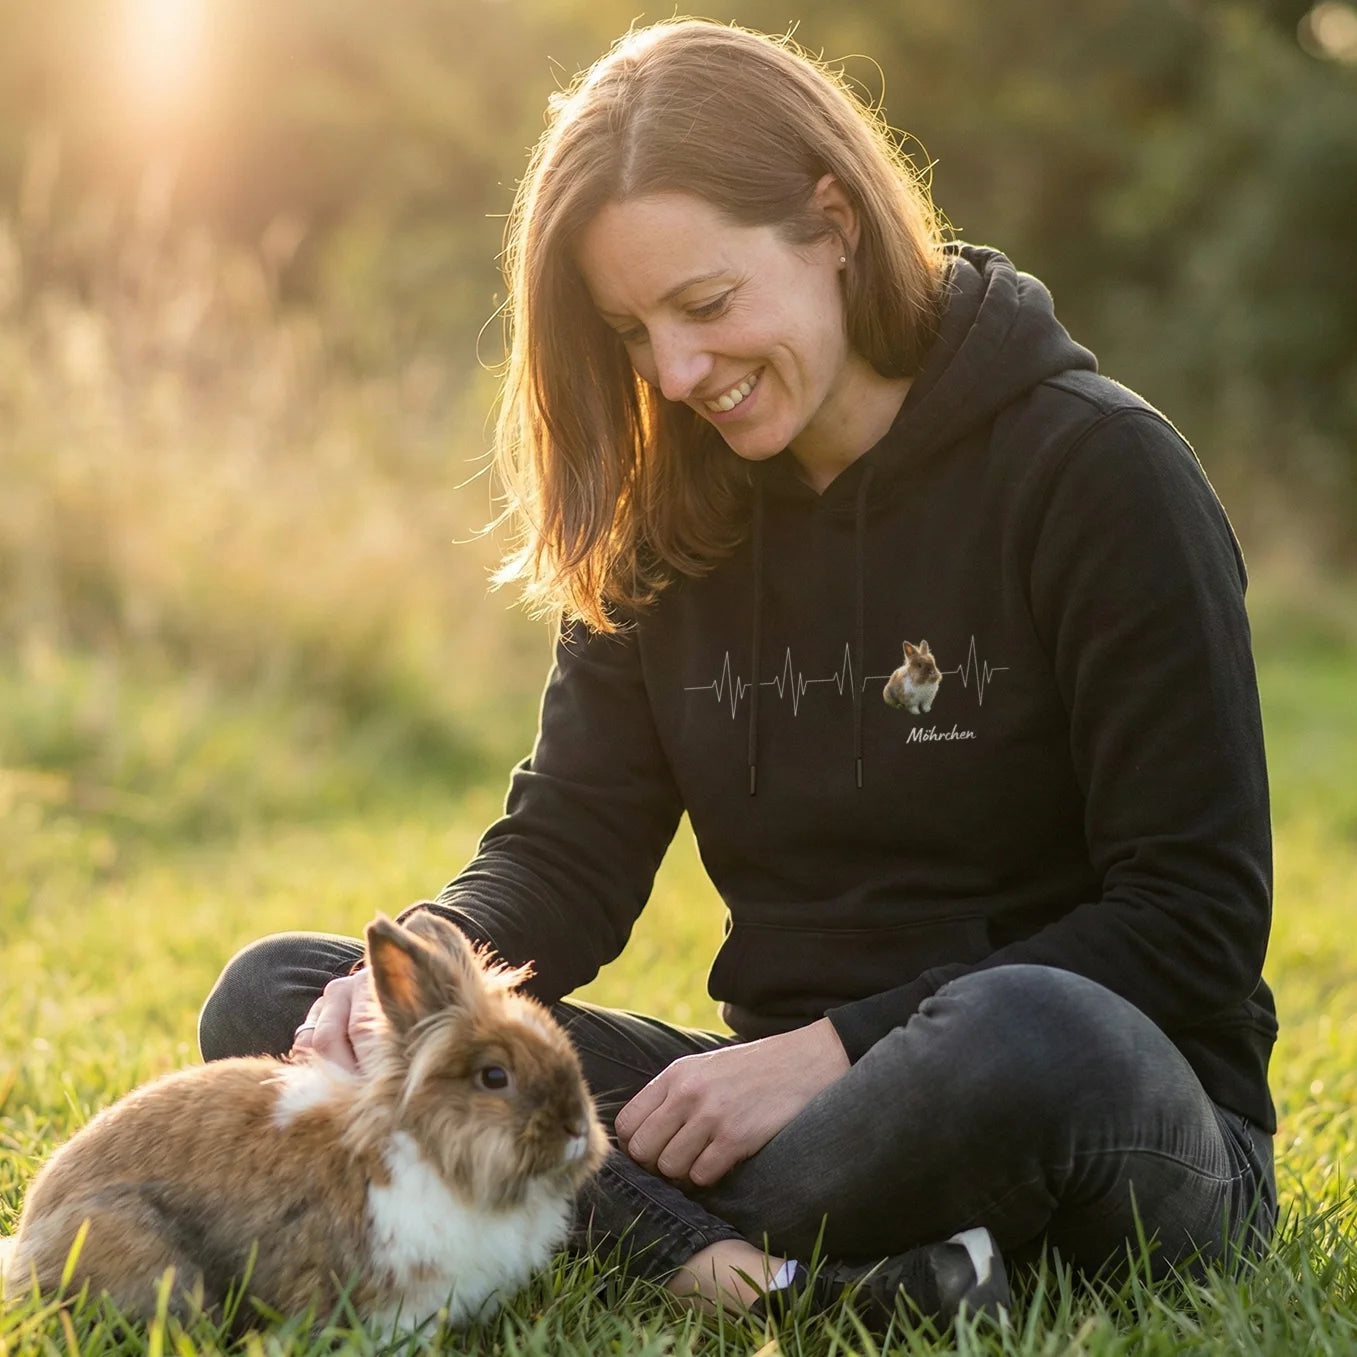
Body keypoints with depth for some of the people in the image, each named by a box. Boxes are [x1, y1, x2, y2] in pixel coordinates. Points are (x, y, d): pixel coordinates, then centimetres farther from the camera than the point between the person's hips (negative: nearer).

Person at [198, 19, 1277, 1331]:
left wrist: (831, 1051, -18)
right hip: (804, 1099, 6)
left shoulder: (1092, 469, -8)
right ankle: (759, 1260, -27)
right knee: (269, 995, -8)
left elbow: (1195, 924, -12)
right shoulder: (662, 519, 9)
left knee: (1026, 1037, -43)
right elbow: (568, 844, 5)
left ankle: (641, 1230, -17)